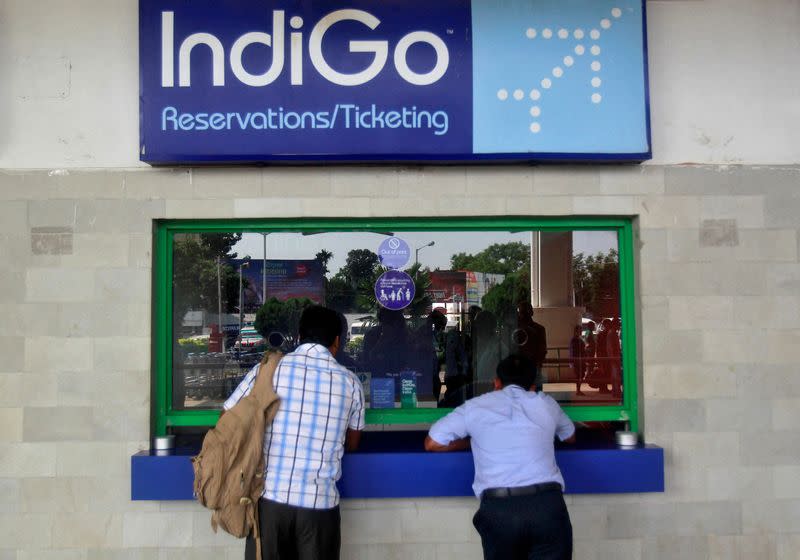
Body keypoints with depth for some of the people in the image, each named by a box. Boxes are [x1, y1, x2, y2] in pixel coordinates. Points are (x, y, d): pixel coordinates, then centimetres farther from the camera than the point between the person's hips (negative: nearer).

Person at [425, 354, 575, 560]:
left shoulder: (476, 406, 13)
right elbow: (570, 437, 39)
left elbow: (431, 443, 17)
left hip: (498, 508, 0)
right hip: (547, 504, 1)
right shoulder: (546, 404, 19)